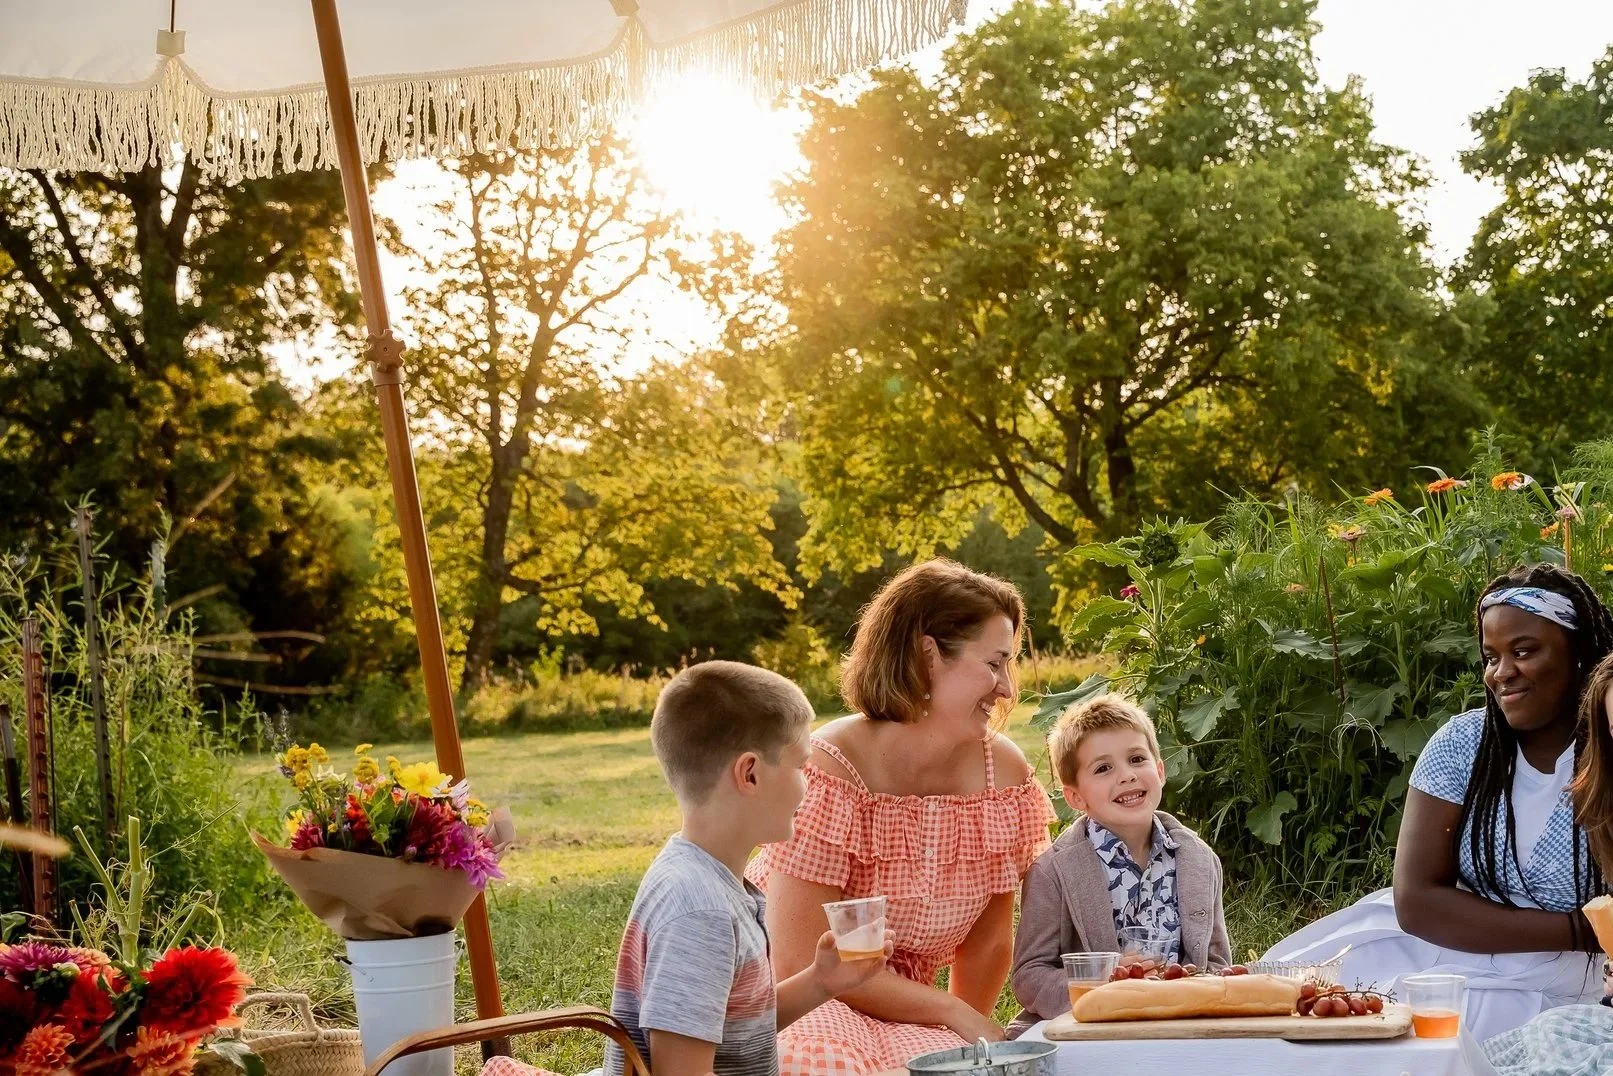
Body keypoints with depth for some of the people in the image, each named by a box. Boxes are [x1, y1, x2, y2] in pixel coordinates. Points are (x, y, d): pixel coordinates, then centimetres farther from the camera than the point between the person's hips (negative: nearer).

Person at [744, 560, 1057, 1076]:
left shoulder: (1003, 773, -3)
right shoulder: (831, 769, -20)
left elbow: (988, 942, 9)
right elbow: (803, 963, -19)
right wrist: (956, 1015, -15)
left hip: (900, 1013, 5)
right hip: (802, 1010, -5)